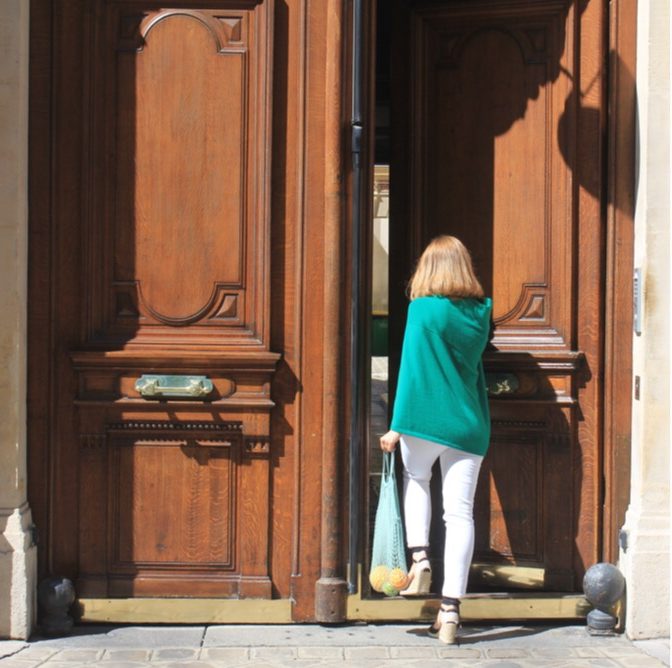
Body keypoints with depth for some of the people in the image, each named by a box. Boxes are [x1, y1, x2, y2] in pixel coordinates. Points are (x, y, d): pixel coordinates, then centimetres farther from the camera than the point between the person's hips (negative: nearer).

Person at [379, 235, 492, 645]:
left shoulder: (423, 309, -7)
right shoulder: (481, 313, 7)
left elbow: (411, 368, -10)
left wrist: (397, 427, -9)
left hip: (426, 421, -3)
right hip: (469, 426, 3)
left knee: (416, 479, 27)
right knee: (460, 514, 2)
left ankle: (420, 558, 9)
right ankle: (451, 611, -1)